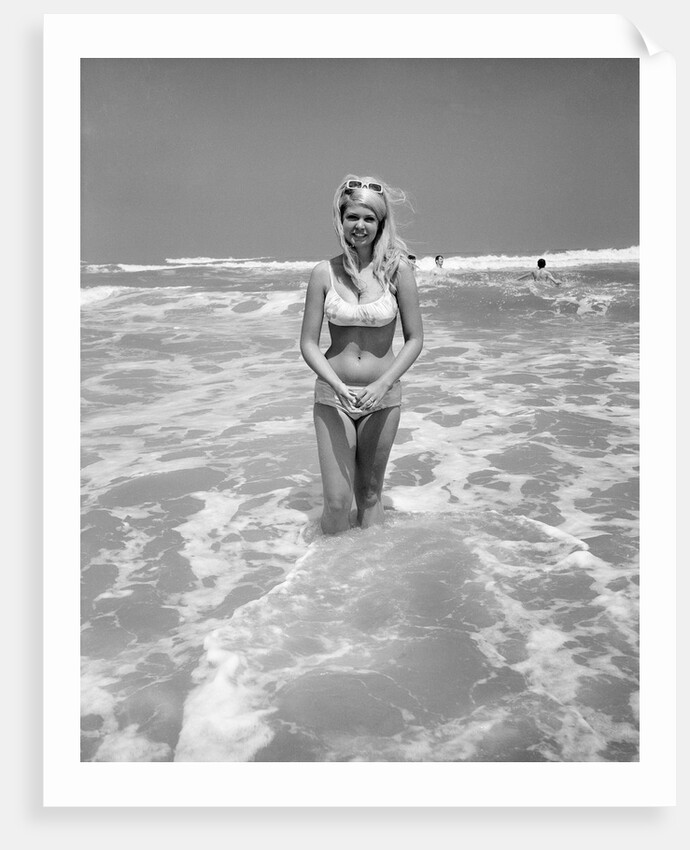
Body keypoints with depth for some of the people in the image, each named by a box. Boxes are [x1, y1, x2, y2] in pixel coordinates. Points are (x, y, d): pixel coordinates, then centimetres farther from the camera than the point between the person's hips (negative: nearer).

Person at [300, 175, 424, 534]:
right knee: (336, 501, -2)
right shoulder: (324, 272, -5)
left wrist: (383, 385, -16)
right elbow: (308, 343, -3)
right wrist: (338, 385, -18)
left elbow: (414, 339, -3)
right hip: (333, 395, 0)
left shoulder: (397, 269, -7)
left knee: (369, 492, 14)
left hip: (382, 397, 0)